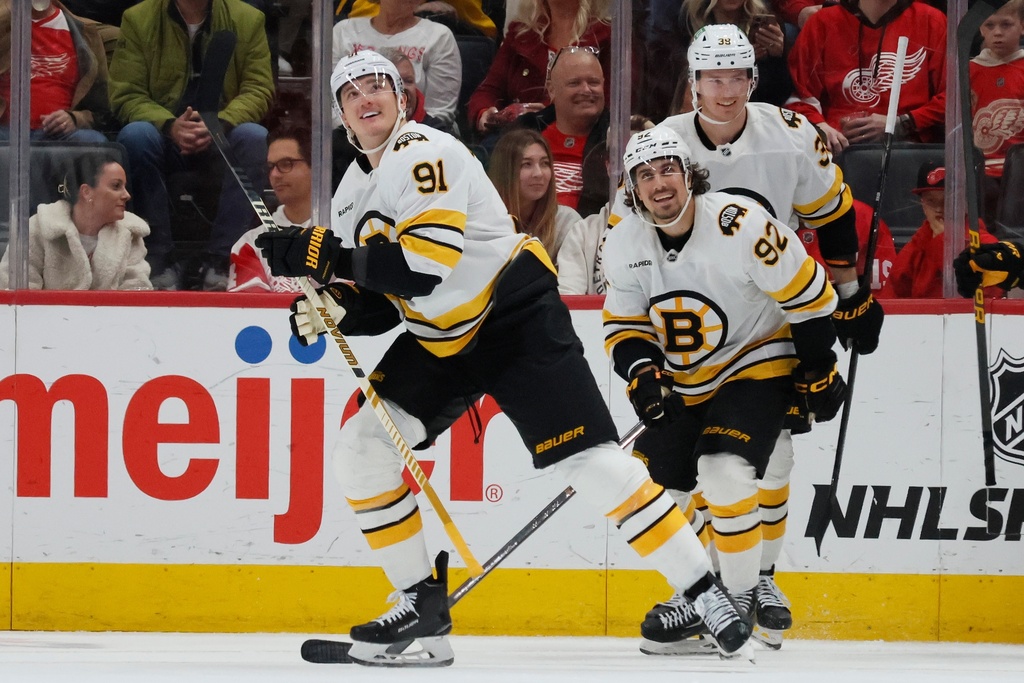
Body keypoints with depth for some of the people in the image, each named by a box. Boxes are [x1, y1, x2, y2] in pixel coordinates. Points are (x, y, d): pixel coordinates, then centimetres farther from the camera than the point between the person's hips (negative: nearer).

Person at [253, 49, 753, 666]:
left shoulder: (426, 154, -18)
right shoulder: (354, 192, 10)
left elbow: (424, 265, -29)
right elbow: (383, 301, 13)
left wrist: (324, 254, -27)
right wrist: (333, 308, -8)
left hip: (517, 319, -9)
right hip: (438, 339, 9)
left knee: (590, 460, -16)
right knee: (362, 445, -5)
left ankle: (707, 592, -10)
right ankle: (423, 605, 4)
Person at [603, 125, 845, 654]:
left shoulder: (740, 225, -25)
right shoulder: (625, 245, -8)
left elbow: (809, 295, -15)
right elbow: (624, 325, 3)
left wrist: (819, 371, -9)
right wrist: (642, 374, -16)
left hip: (756, 366, -6)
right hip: (682, 384, 6)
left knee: (723, 475, -24)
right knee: (660, 485, 4)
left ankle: (742, 600, -8)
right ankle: (695, 596, 24)